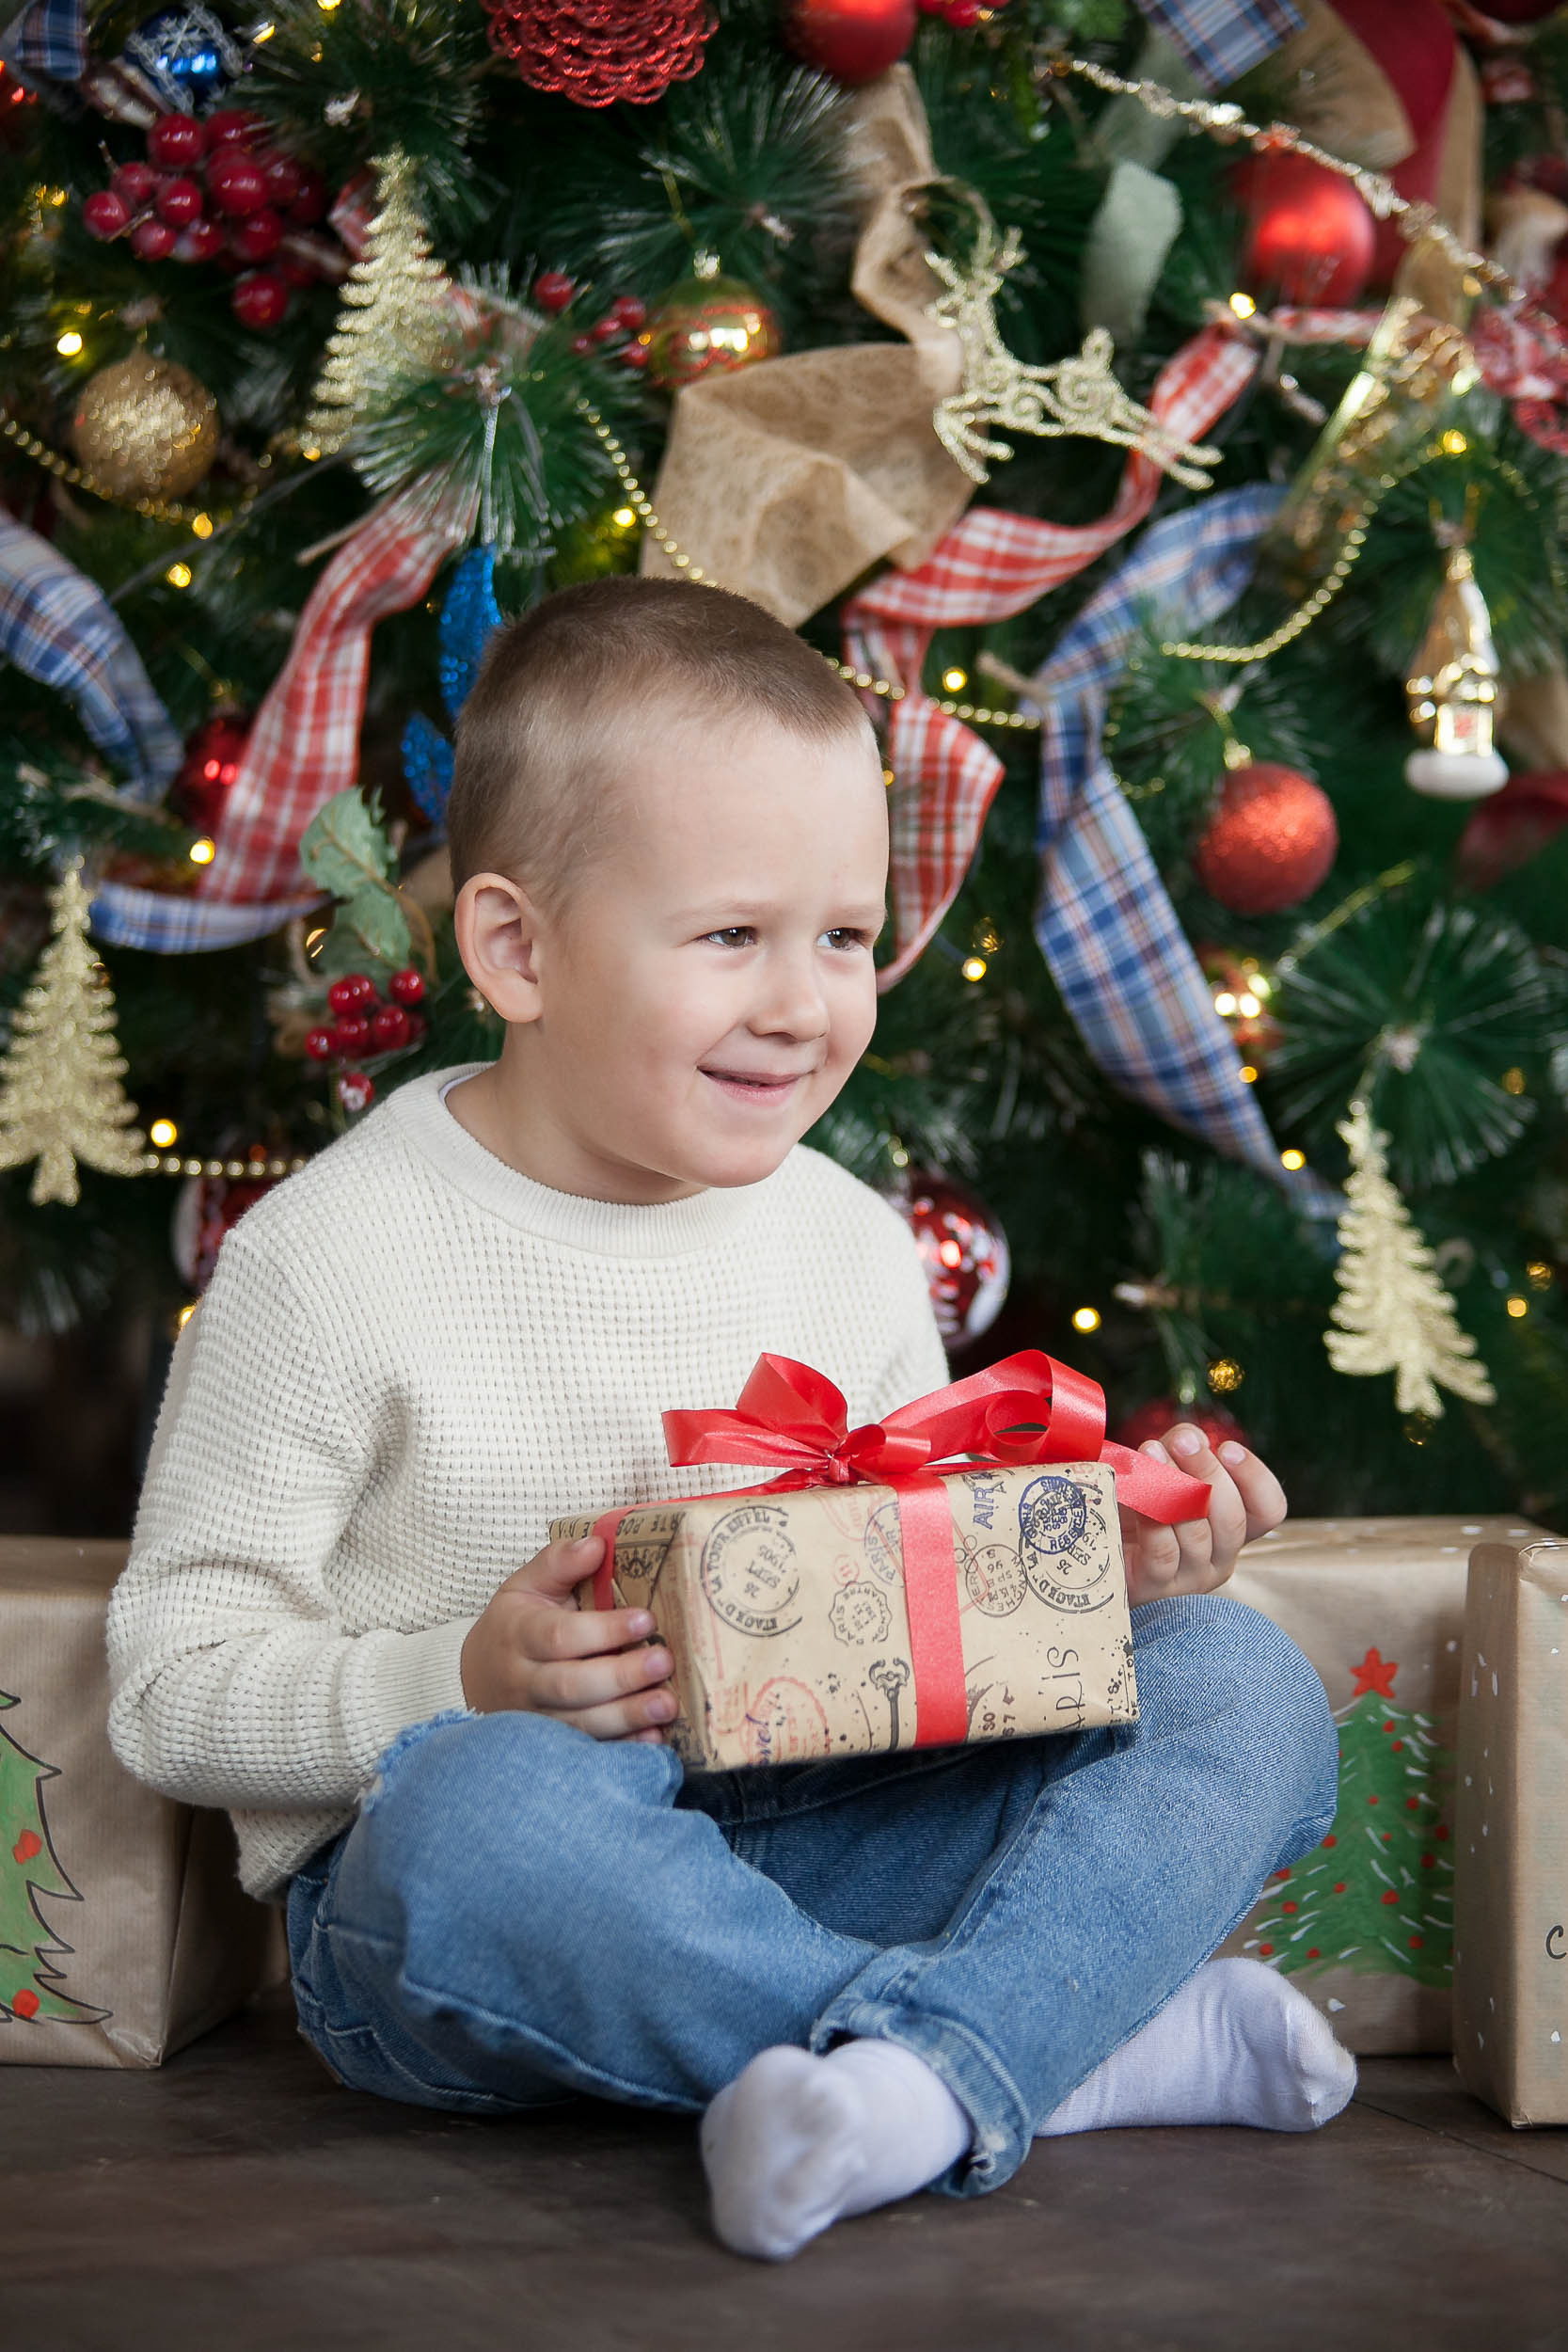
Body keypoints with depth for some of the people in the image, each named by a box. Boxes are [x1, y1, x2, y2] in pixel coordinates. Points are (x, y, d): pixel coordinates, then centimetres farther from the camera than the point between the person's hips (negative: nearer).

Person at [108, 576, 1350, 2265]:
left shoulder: (853, 1248, 7)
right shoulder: (332, 1259, -8)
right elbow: (173, 1685, -7)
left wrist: (1095, 1570, -5)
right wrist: (462, 1684, -24)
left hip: (813, 1838, 5)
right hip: (448, 1898, -4)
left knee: (1237, 1682, -11)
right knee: (486, 1808, -40)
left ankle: (933, 2069, -35)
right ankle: (1081, 2037, -25)